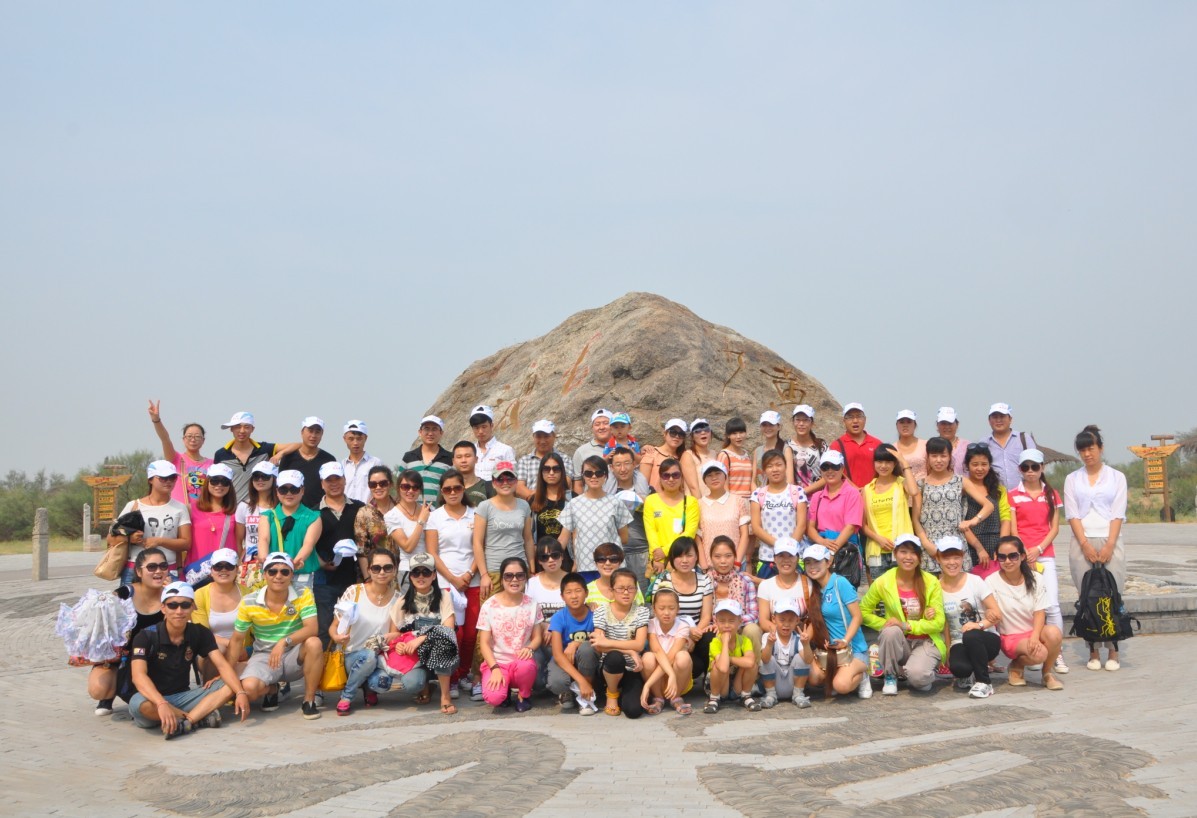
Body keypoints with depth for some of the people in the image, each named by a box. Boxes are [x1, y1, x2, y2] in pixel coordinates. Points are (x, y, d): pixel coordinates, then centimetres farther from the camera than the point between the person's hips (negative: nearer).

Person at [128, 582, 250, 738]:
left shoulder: (200, 633, -2)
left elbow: (222, 665, -10)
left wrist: (241, 693, -29)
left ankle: (185, 721, -34)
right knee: (138, 703, -38)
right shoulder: (146, 636, -15)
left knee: (229, 686, -15)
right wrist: (162, 704, -47)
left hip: (183, 696, 4)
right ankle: (201, 716, -22)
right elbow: (138, 675, -29)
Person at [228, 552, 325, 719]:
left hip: (295, 656, 0)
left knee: (314, 643, -34)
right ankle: (271, 690, 11)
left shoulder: (303, 595, -12)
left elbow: (312, 629, -23)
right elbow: (237, 640, -1)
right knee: (249, 688, -31)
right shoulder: (249, 603, -9)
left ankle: (309, 700, -14)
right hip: (264, 656, 0)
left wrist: (284, 642, -39)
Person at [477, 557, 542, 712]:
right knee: (493, 697, -31)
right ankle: (505, 690, 9)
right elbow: (484, 643, -5)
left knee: (525, 665, -37)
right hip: (496, 662, -1)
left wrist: (529, 649, -20)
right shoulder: (489, 605, -6)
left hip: (522, 661, 1)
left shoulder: (532, 604, 1)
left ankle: (524, 695, -1)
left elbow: (537, 637, 4)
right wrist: (495, 668, -19)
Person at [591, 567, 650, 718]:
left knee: (634, 710, -23)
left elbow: (639, 645, -14)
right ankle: (612, 694, -6)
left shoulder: (642, 612, -3)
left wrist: (608, 642, -23)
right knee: (615, 657, -37)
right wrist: (629, 650, -24)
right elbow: (598, 647, -14)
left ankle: (624, 693, 15)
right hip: (611, 666, 0)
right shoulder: (601, 612, -5)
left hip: (632, 669, 1)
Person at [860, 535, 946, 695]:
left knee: (917, 675, -32)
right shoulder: (883, 582, -9)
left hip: (926, 642, -1)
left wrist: (907, 626, -22)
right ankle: (890, 677, -8)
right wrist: (886, 624, -16)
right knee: (891, 631, -35)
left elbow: (938, 622, -9)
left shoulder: (931, 582, -9)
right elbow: (864, 611, 1)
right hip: (898, 642, 1)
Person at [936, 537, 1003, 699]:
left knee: (971, 636, -38)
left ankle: (984, 682, -15)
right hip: (959, 643, 2)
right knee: (958, 667, -33)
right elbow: (944, 624, 4)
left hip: (986, 639, -2)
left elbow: (997, 615, -10)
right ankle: (969, 675, 7)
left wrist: (979, 625, -28)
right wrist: (948, 652, -3)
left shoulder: (975, 581, -8)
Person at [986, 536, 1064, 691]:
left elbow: (1039, 613, -6)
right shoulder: (991, 581, -7)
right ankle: (1016, 666, 4)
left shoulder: (1034, 579, 0)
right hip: (1010, 638, -3)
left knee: (1054, 633, -32)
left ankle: (1047, 673, -3)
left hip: (1035, 632, 3)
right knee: (1039, 654, -33)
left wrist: (1035, 637, -25)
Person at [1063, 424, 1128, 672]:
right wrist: (1085, 544, -9)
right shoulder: (1072, 479, 10)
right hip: (1082, 543, 1)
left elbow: (1118, 514, 1)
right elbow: (1072, 514, 3)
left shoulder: (1116, 477, 8)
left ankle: (1113, 651, 0)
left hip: (1110, 542, -1)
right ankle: (1093, 651, 3)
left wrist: (1109, 545, -10)